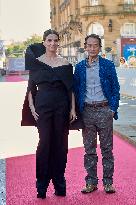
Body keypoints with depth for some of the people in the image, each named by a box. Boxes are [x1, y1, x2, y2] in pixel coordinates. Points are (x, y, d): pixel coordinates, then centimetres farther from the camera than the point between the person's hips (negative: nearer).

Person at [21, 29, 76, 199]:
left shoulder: (64, 63, 7)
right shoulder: (36, 61, 4)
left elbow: (70, 88, 7)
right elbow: (31, 87, 5)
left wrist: (73, 108, 0)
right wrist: (31, 106, -5)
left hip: (62, 106, 1)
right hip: (42, 105, -1)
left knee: (60, 143, 4)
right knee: (45, 142, -5)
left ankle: (59, 184, 16)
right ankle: (42, 184, 7)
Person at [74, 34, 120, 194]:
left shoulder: (108, 65, 2)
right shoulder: (79, 67, 8)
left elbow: (115, 89, 3)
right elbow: (76, 89, 11)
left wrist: (113, 109, -6)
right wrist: (77, 111, 4)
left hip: (104, 110, -2)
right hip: (87, 111, 2)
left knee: (107, 148, 3)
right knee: (89, 149, 7)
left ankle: (108, 182, 12)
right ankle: (91, 182, 16)